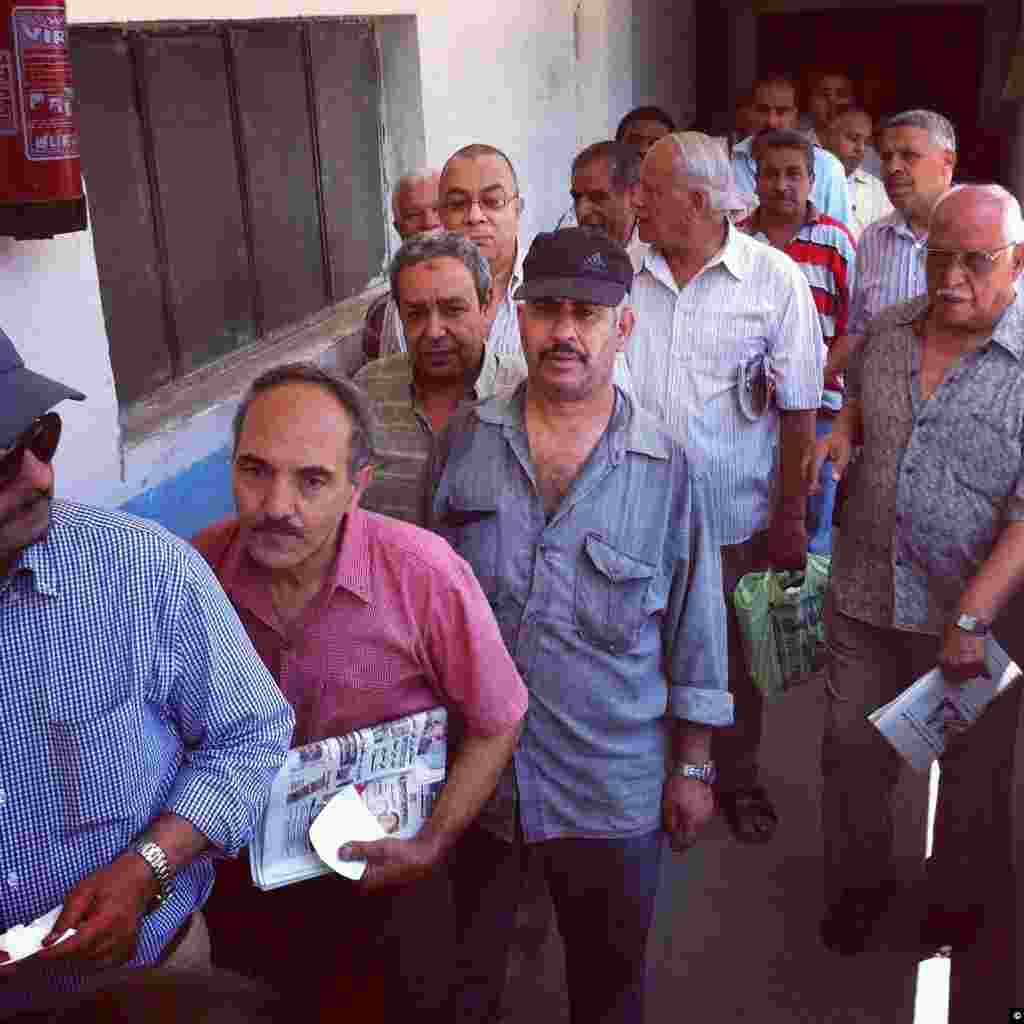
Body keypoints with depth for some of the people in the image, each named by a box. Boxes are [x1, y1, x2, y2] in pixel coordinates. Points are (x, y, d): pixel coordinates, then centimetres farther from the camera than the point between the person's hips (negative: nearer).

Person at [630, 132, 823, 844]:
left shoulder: (775, 279, -7)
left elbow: (799, 411, -5)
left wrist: (790, 517, -5)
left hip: (734, 516, -2)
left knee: (735, 659, 15)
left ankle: (738, 778, 38)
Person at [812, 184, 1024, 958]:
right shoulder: (888, 332, 2)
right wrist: (841, 434, 0)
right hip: (867, 596, 4)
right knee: (853, 749, 14)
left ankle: (959, 898, 42)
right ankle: (858, 881, 39)